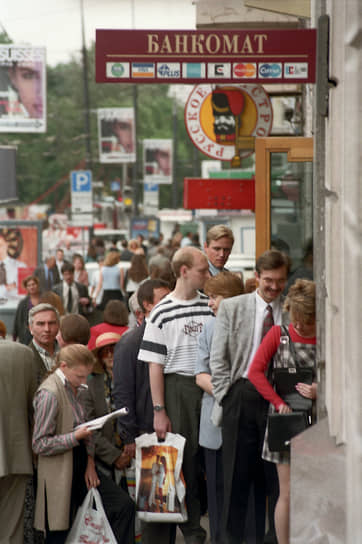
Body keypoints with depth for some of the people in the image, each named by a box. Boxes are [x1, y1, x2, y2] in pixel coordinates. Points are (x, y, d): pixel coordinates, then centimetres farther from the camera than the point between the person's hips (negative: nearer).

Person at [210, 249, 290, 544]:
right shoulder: (232, 308, 5)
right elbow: (218, 358, 4)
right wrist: (227, 396, -2)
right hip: (243, 395, 0)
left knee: (273, 474, 4)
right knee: (237, 472, 3)